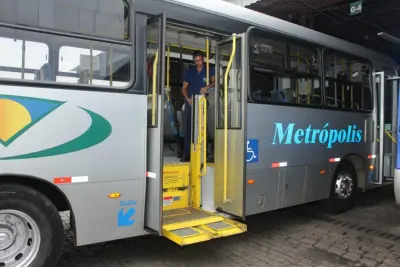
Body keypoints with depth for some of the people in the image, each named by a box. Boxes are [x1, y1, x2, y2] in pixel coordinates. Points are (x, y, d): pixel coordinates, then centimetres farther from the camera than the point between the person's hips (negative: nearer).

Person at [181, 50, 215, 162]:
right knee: (189, 127, -4)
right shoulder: (190, 71, 13)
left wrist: (207, 87, -30)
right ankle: (187, 154, -2)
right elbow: (184, 88, 11)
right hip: (190, 102, 2)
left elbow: (214, 81, -9)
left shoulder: (209, 70, 8)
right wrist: (188, 98, -8)